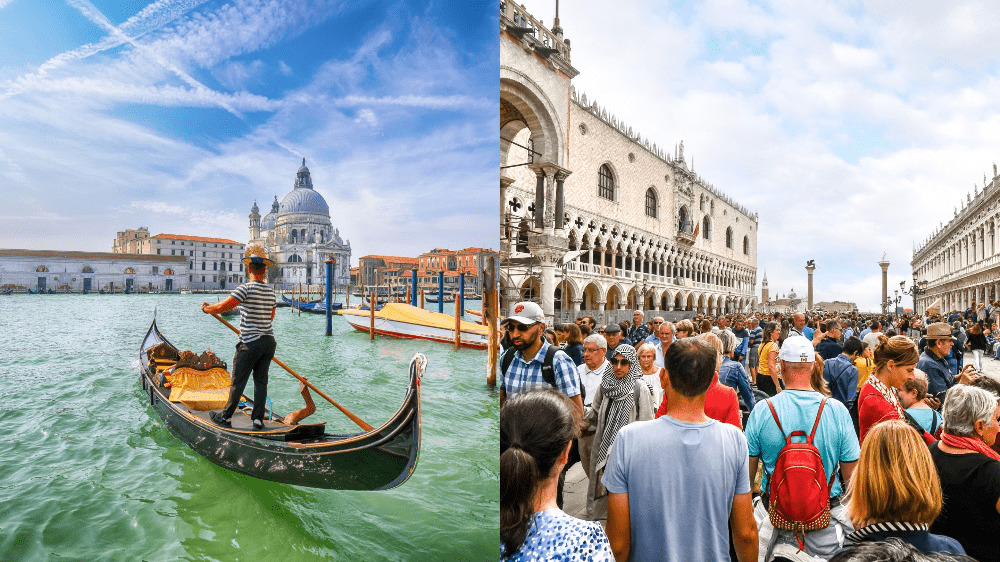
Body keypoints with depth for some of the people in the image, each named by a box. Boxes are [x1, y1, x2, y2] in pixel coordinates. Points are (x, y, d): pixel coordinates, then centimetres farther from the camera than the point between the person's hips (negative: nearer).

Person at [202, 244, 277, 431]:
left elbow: (222, 307, -16)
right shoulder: (270, 290, 8)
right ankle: (258, 421, 13)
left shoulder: (246, 288, -13)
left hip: (250, 344, -6)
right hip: (269, 341, 6)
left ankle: (226, 417, 23)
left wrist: (206, 308, 5)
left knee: (238, 382, 8)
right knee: (261, 381, 10)